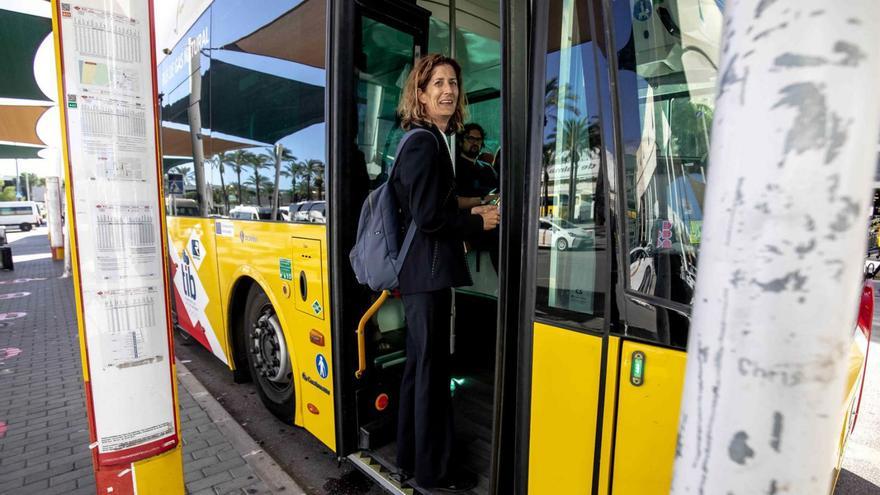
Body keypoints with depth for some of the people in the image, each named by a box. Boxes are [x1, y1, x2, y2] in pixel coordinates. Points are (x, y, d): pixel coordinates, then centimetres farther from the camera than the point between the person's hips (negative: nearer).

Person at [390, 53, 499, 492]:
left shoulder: (429, 141, 18)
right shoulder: (424, 143, -13)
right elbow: (427, 217, -20)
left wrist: (467, 214, 5)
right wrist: (478, 220, -7)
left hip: (422, 270, 10)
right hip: (428, 272, -10)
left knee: (419, 366, 17)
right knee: (433, 371, 2)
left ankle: (410, 459, 33)